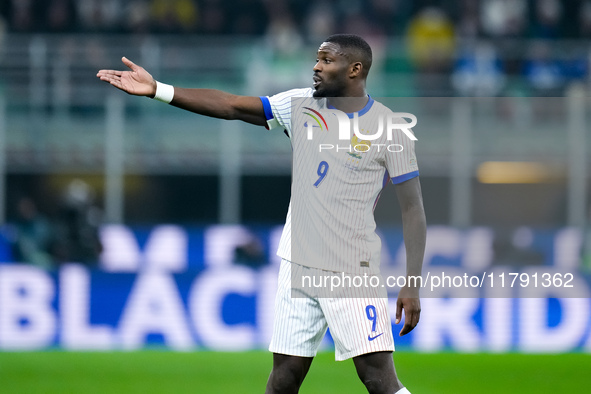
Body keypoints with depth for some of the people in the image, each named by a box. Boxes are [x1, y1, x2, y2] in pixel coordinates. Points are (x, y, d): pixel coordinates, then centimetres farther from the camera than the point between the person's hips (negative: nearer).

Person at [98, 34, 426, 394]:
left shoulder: (389, 128, -7)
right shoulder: (301, 105, 6)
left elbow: (413, 208, -6)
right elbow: (232, 106, 3)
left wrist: (412, 285, -11)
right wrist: (157, 91, -5)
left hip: (353, 272, -5)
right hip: (298, 265, 5)